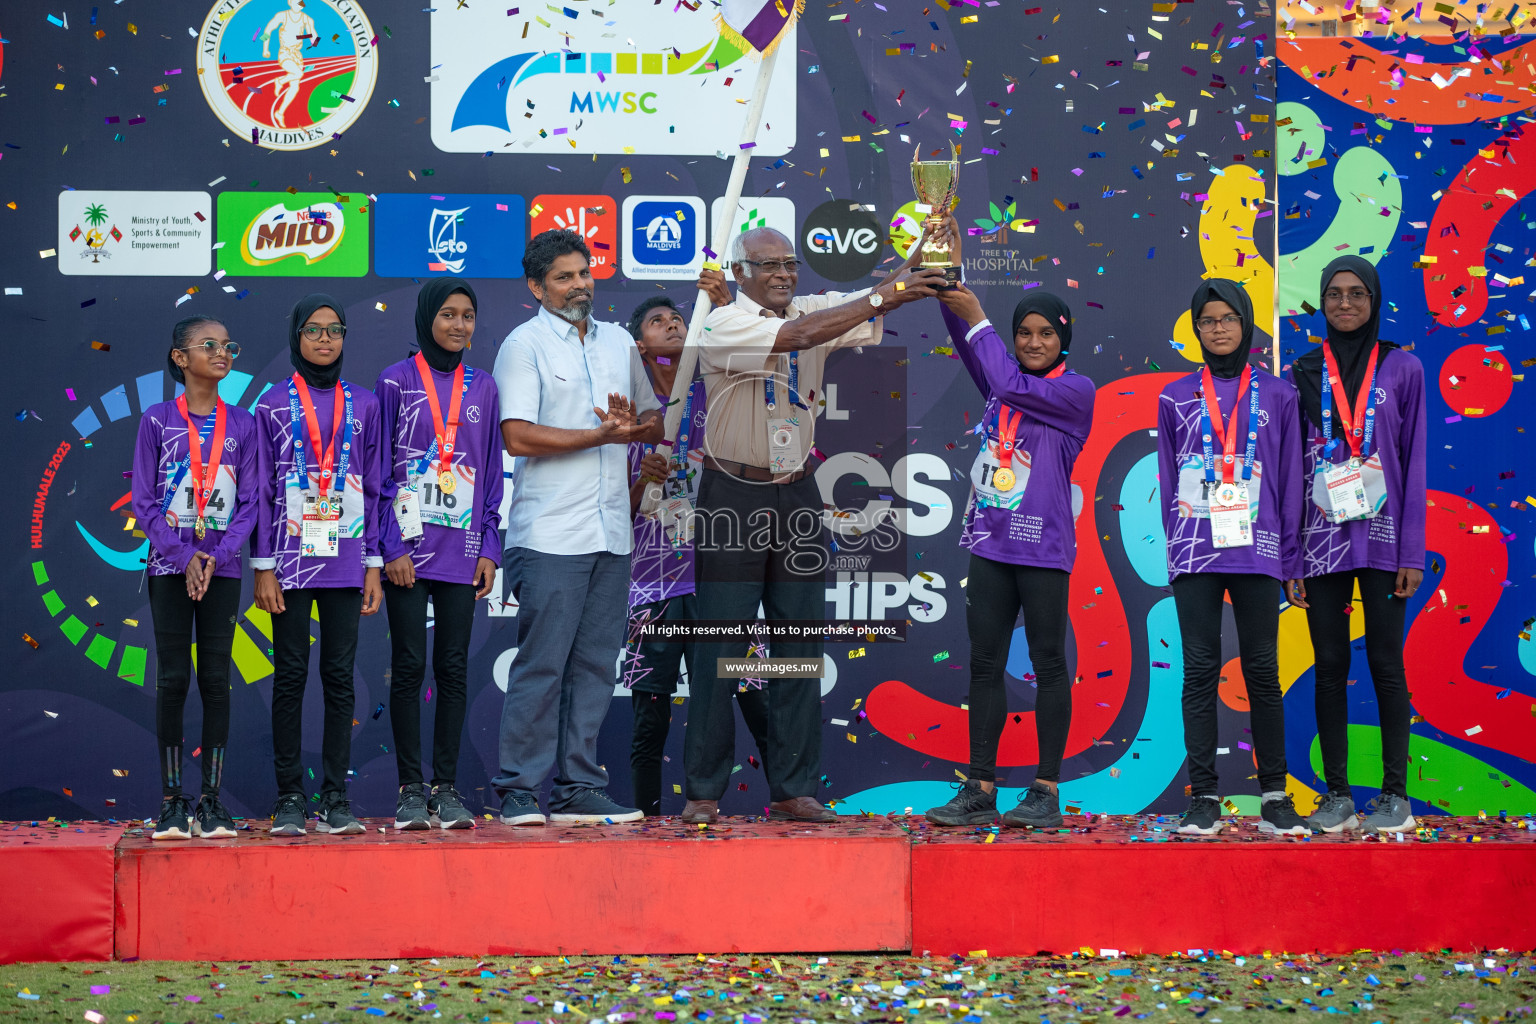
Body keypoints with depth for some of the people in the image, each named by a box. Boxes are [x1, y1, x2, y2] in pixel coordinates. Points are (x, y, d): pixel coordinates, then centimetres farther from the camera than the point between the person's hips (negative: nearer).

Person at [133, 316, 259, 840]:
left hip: (222, 568, 1)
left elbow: (249, 502, 4)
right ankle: (171, 800, 4)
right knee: (172, 679, -2)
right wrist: (184, 556, -12)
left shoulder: (242, 424, 6)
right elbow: (143, 501, -1)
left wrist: (217, 556, -10)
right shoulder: (157, 420, 2)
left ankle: (212, 800, 5)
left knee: (216, 679, 0)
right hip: (169, 566, -1)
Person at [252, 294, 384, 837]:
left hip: (346, 562, 1)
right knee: (290, 675, 0)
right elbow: (261, 491, 3)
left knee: (340, 676, 2)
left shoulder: (364, 406, 10)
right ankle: (289, 798, 4)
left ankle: (336, 797, 5)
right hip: (291, 561, -1)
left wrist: (374, 565, 4)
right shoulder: (273, 405, 5)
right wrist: (263, 567, -3)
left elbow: (375, 490, 10)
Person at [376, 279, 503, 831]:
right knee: (408, 666, -2)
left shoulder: (483, 388, 12)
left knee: (453, 667, 2)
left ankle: (446, 787, 7)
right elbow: (380, 470, 0)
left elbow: (492, 473, 13)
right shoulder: (396, 382, 2)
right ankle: (411, 790, 3)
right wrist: (392, 547, -8)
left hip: (462, 550, 3)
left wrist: (489, 548, 5)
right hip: (407, 547, -3)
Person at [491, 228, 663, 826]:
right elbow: (518, 437, -12)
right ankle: (518, 791, -1)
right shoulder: (524, 345, -2)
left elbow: (658, 419, 23)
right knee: (541, 665, -7)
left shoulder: (618, 342, 17)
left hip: (612, 532, 6)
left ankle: (578, 788, 11)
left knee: (595, 665, 6)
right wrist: (603, 435, -13)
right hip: (550, 535, -6)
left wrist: (636, 425, -1)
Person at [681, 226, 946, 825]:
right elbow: (798, 335, -27)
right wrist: (884, 296, -32)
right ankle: (703, 791, 5)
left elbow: (871, 308, -9)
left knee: (800, 646, 4)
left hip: (797, 496, 5)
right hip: (732, 499, -5)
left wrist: (921, 265, -30)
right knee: (721, 647, -2)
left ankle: (793, 789, 8)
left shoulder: (817, 310, 6)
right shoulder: (722, 326, -12)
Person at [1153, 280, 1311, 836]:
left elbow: (1289, 480, 9)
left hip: (1258, 553, 0)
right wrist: (1174, 549, 6)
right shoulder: (1175, 397, 11)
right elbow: (1167, 481, 12)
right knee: (1200, 671, -1)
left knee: (1262, 670, 1)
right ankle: (1203, 796, 2)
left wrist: (1289, 556, 4)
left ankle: (1274, 795, 6)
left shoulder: (1277, 395, 9)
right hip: (1194, 555, 0)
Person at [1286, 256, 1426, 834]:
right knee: (1330, 666, 3)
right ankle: (1336, 793, 8)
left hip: (1381, 538, -2)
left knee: (1385, 663, -2)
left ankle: (1395, 793, 3)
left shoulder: (1402, 370, 4)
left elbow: (1414, 464, 2)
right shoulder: (1304, 376, 9)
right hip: (1321, 541, 2)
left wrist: (1412, 553, -4)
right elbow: (1291, 472, 9)